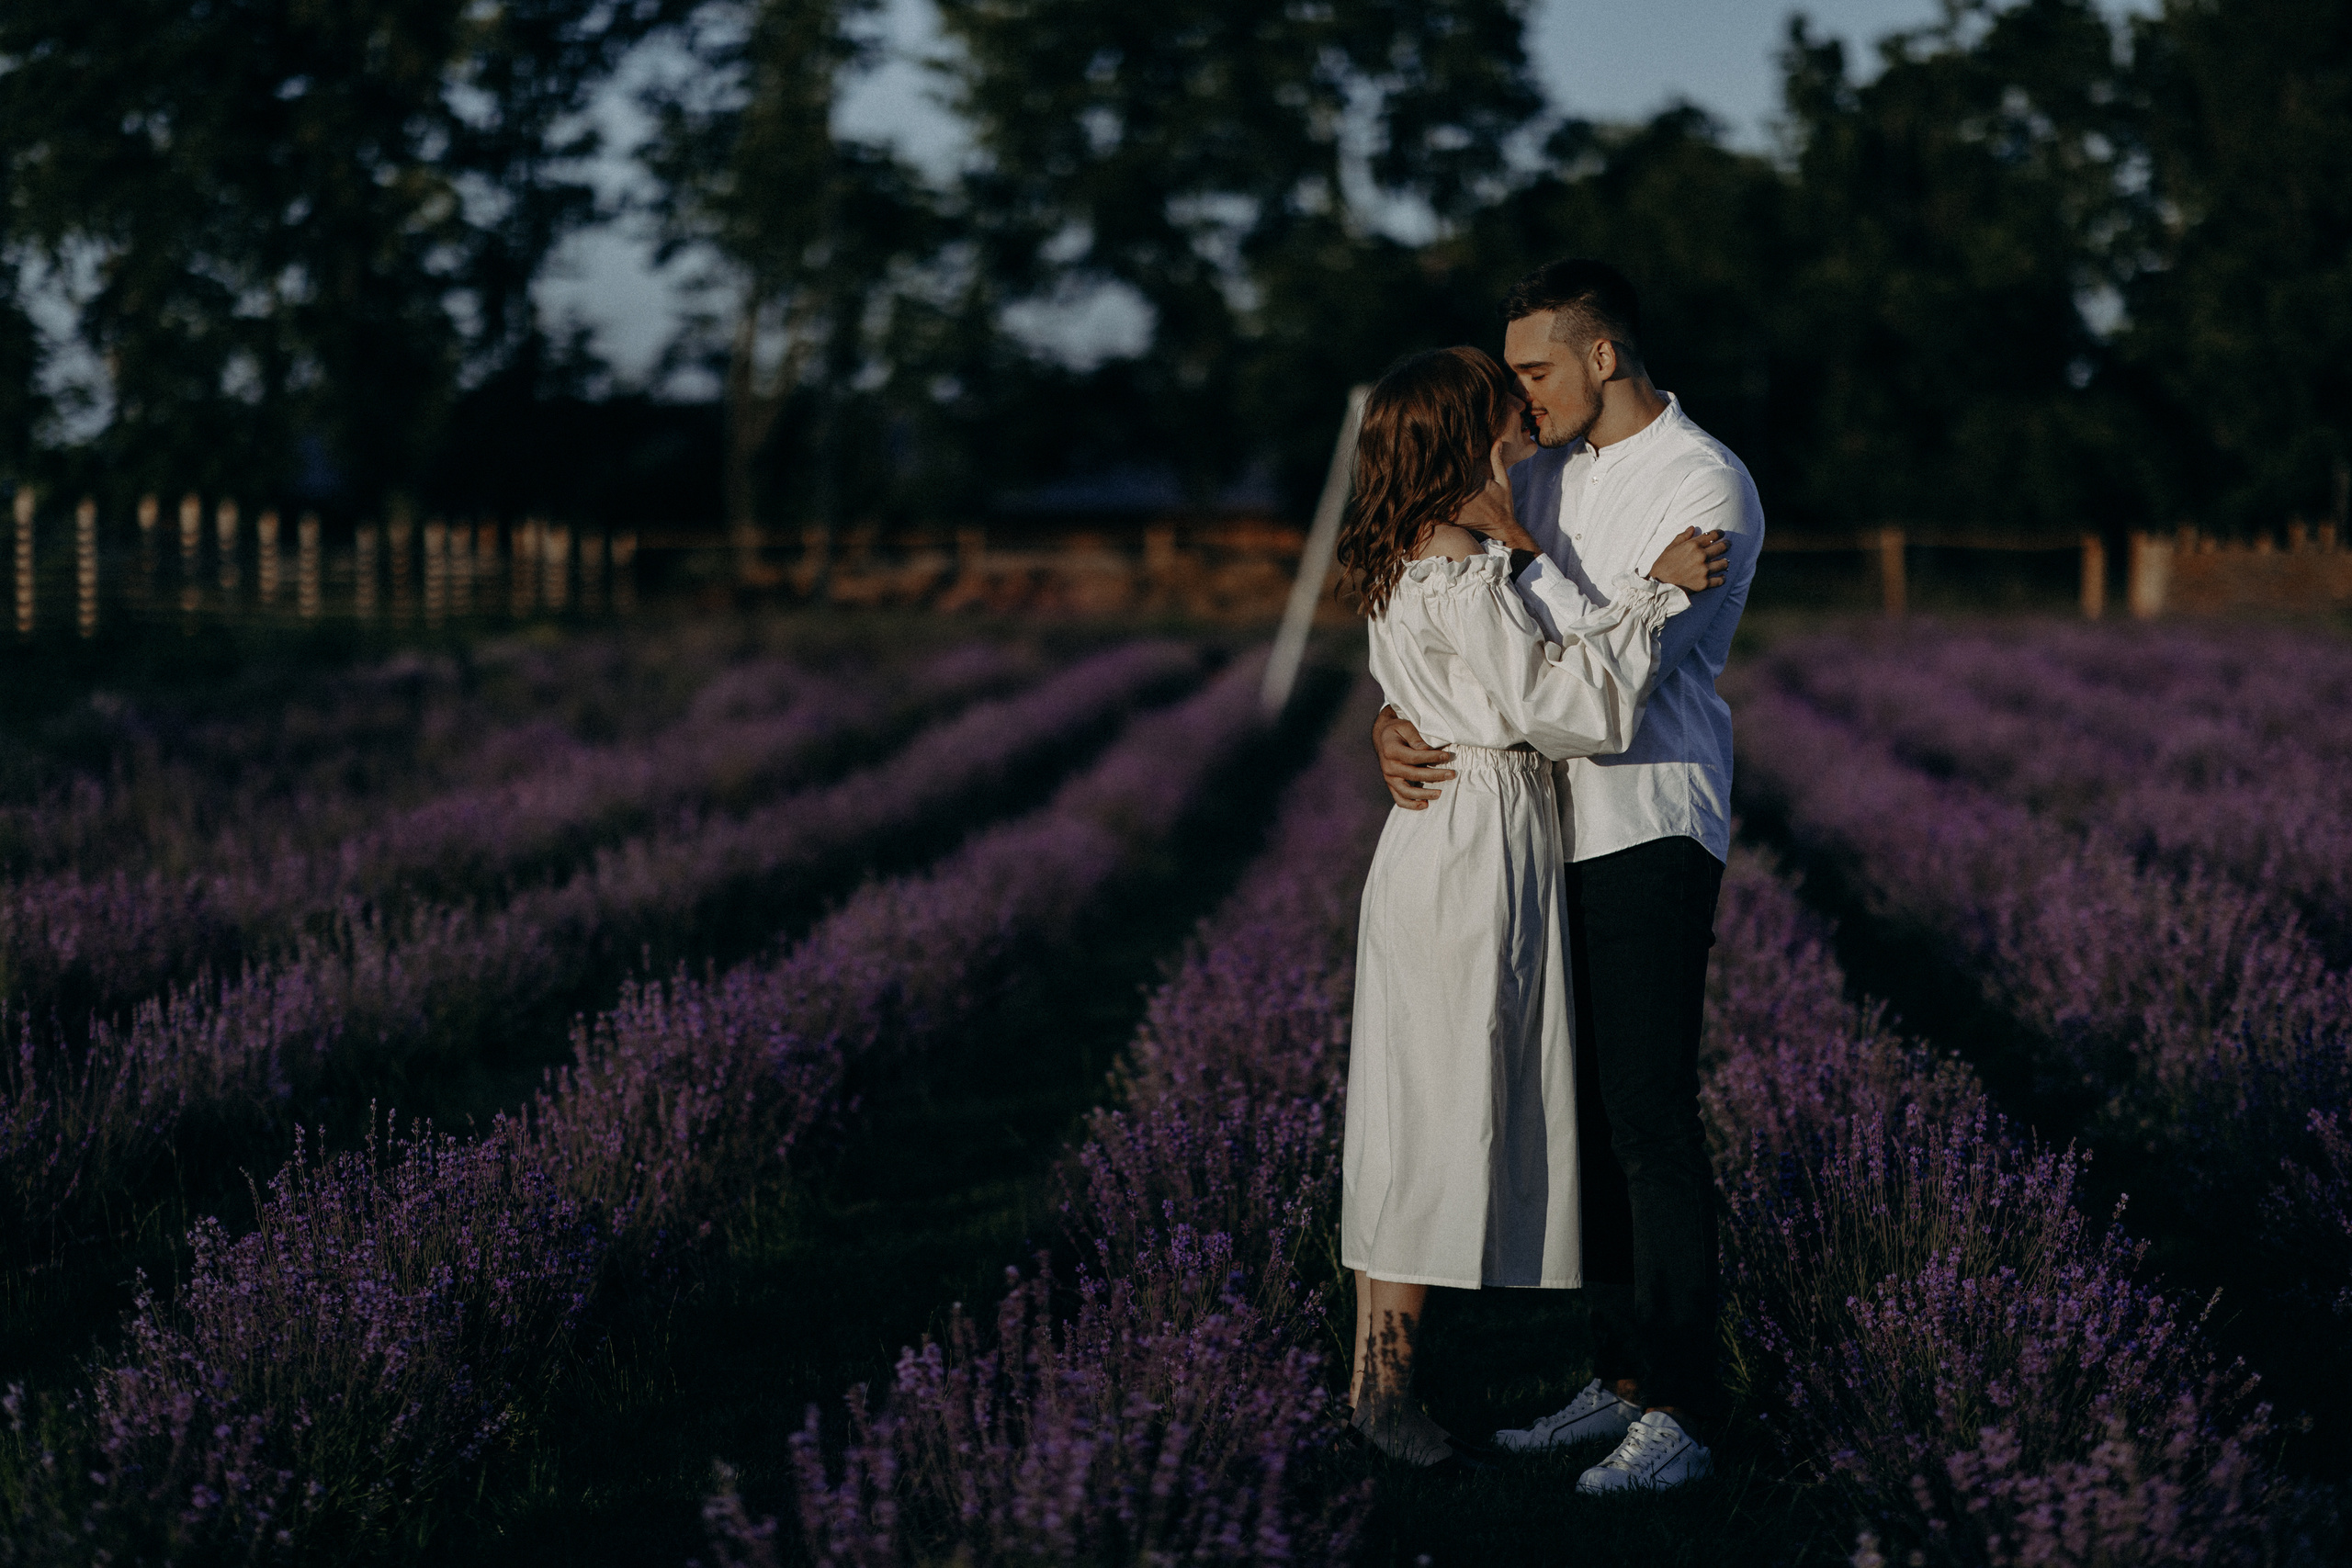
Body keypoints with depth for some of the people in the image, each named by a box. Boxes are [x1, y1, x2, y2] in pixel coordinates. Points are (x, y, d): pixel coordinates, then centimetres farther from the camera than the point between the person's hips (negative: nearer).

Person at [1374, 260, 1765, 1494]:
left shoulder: (1707, 489, -10)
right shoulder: (1544, 472, 13)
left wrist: (1524, 553, -12)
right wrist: (1393, 720, -1)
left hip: (1652, 830, -8)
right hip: (1554, 825, 8)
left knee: (1651, 1119, -9)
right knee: (1583, 1112, 9)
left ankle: (1681, 1414, -6)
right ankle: (1621, 1378, 17)